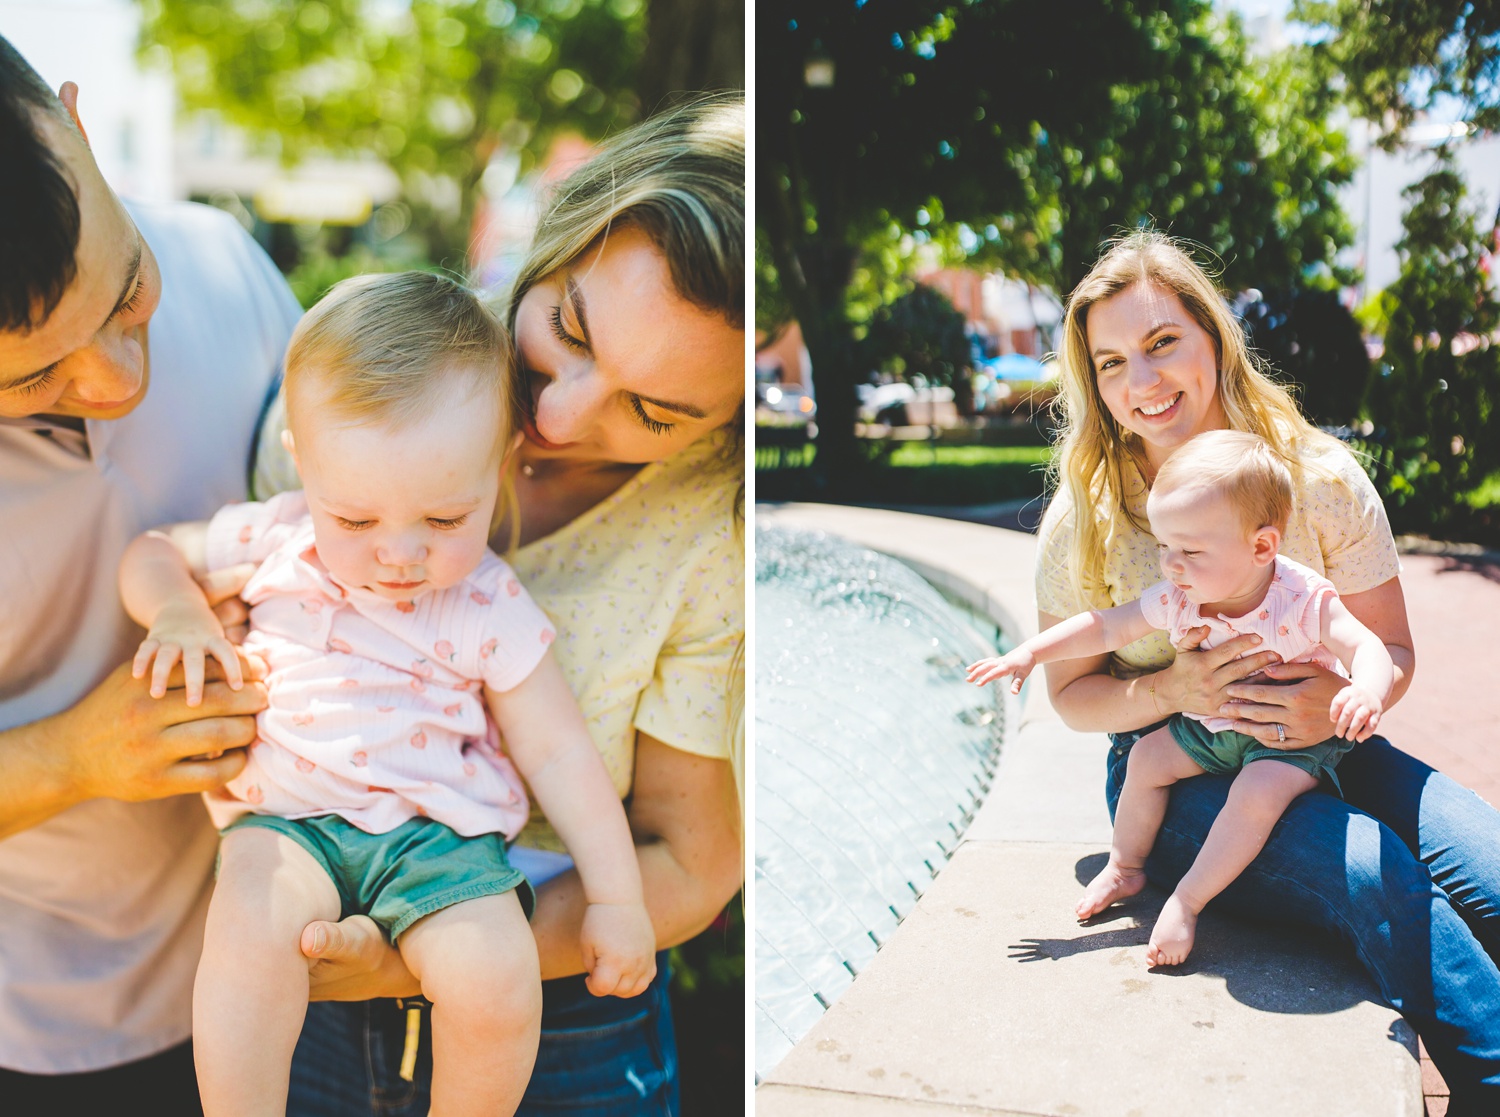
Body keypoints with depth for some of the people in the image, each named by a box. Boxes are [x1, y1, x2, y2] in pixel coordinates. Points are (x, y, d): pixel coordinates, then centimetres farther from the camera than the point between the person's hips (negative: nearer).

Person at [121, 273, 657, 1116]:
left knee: (497, 979, -24)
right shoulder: (273, 538, 0)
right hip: (287, 817, 1)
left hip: (435, 829, -1)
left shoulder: (490, 608, -5)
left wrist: (618, 899, 0)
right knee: (252, 921, -31)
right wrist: (176, 610, -9)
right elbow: (152, 554, 16)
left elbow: (558, 752, 1)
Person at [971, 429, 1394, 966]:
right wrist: (1030, 652, -6)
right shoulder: (1178, 600, -13)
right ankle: (1126, 866, 23)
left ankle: (1186, 902, -14)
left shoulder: (1303, 600, -26)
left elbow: (1364, 646, -25)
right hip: (1209, 729, 6)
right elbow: (1108, 627, -3)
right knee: (1146, 757, 1)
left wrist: (1367, 690, -49)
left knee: (1257, 793, -28)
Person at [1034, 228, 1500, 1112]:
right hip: (1174, 776, -2)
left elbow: (1394, 652, 4)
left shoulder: (1321, 478, -3)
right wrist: (1174, 691, -19)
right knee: (1373, 875, -30)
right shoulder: (1084, 517, -6)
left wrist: (1342, 696, -21)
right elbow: (1073, 694, 2)